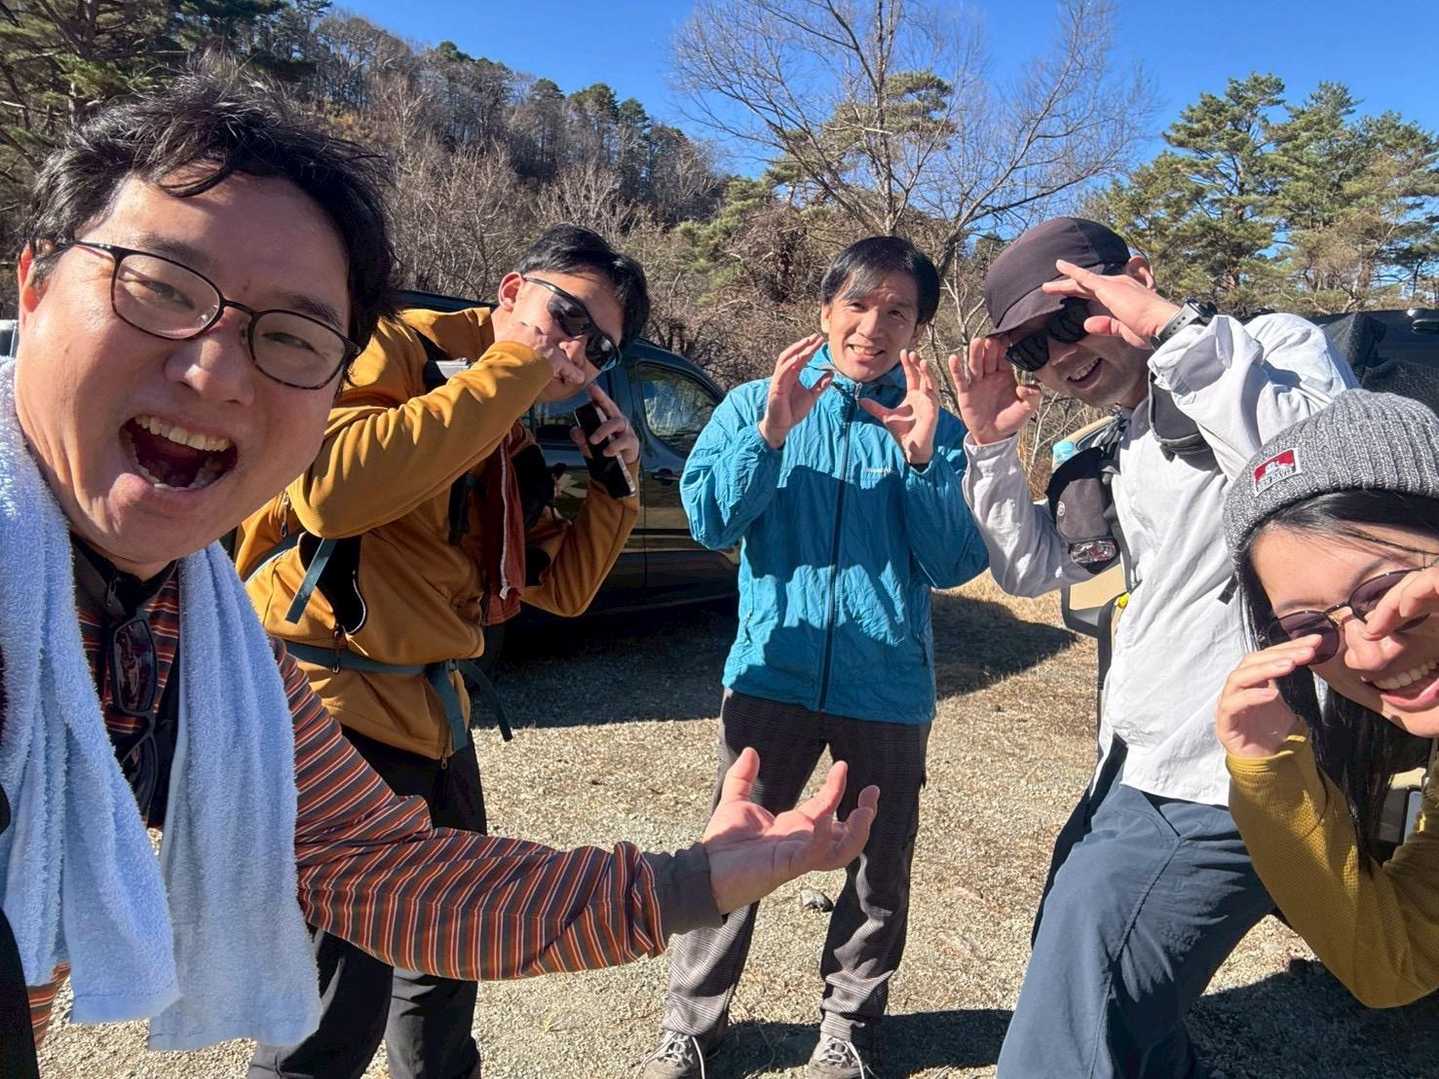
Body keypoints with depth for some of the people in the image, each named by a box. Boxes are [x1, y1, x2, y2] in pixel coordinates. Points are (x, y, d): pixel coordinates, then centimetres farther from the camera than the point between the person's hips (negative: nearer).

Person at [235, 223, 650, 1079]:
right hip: (330, 708, -8)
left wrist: (615, 476, 0)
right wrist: (507, 369, -23)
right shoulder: (388, 352, -12)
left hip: (431, 713, 9)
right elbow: (332, 491, -32)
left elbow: (564, 588, 13)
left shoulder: (515, 441, 11)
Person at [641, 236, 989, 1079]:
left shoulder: (936, 429, 3)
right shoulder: (756, 403, 3)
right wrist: (770, 433, -21)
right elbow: (710, 522, -8)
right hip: (775, 671, -1)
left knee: (881, 869, 13)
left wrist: (922, 458, -18)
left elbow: (955, 565, -4)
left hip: (889, 685, 1)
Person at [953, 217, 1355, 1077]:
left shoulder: (1274, 347, -7)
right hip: (1136, 775, 9)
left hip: (1210, 792, -9)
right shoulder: (1124, 448, 15)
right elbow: (1029, 569, 16)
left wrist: (1173, 327, -24)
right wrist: (992, 445, 5)